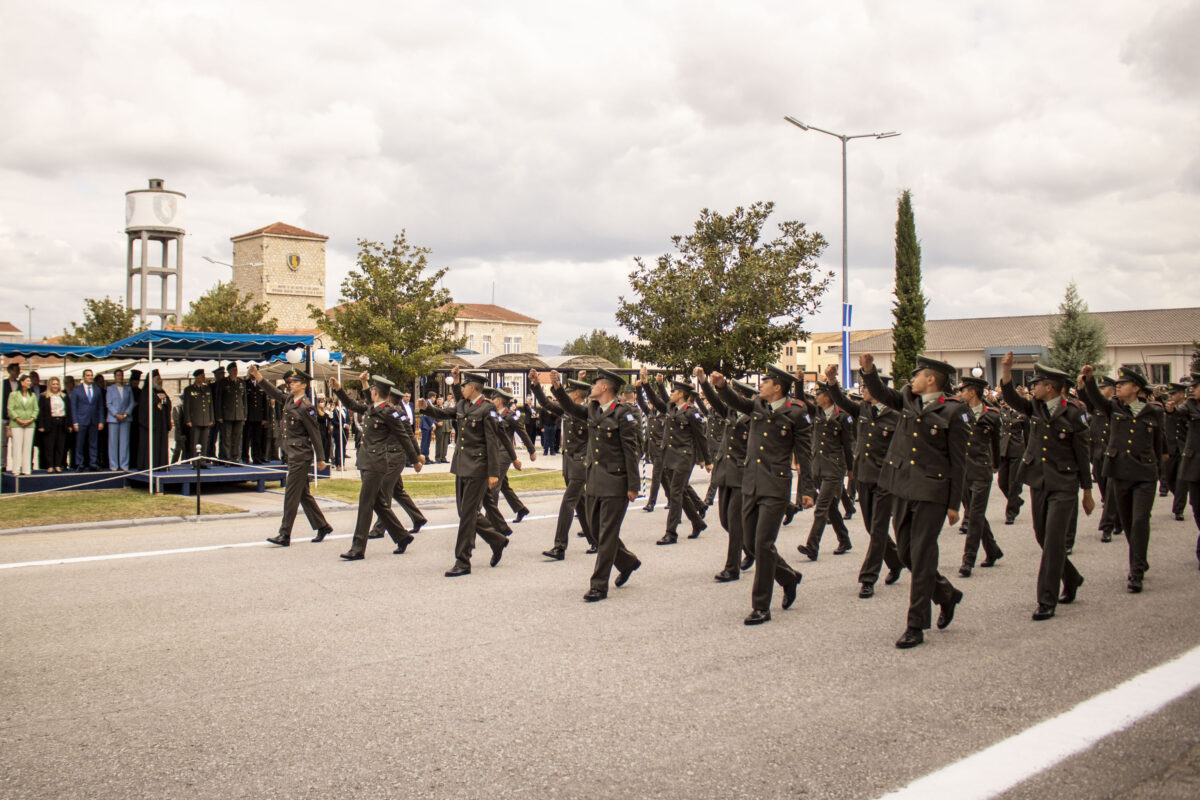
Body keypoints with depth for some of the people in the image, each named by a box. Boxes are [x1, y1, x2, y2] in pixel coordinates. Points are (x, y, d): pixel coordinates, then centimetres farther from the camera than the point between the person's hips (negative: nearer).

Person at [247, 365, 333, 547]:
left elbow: (315, 434, -11)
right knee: (303, 494, 13)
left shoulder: (306, 407, -13)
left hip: (301, 456, -9)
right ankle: (322, 527, 22)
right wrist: (257, 375, 7)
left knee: (291, 494, -6)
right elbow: (273, 393, 19)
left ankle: (285, 535, -3)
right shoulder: (288, 400, 11)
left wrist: (320, 459, -10)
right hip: (292, 455, 9)